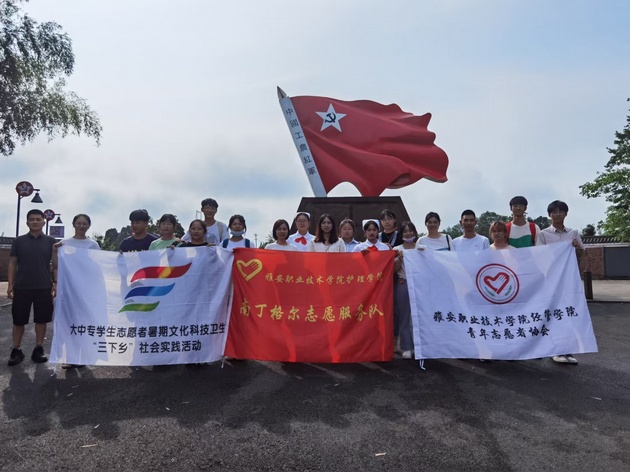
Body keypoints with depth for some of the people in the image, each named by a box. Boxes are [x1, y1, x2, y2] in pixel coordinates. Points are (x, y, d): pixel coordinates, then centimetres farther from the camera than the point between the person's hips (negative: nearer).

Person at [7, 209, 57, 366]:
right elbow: (12, 263, 6)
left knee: (41, 320, 5)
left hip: (44, 287, 0)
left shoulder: (51, 242, 4)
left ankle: (38, 349, 16)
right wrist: (10, 284, 0)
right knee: (18, 320, 6)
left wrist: (56, 283, -3)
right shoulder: (18, 241, 5)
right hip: (21, 287, 0)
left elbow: (56, 264, 5)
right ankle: (16, 350, 19)